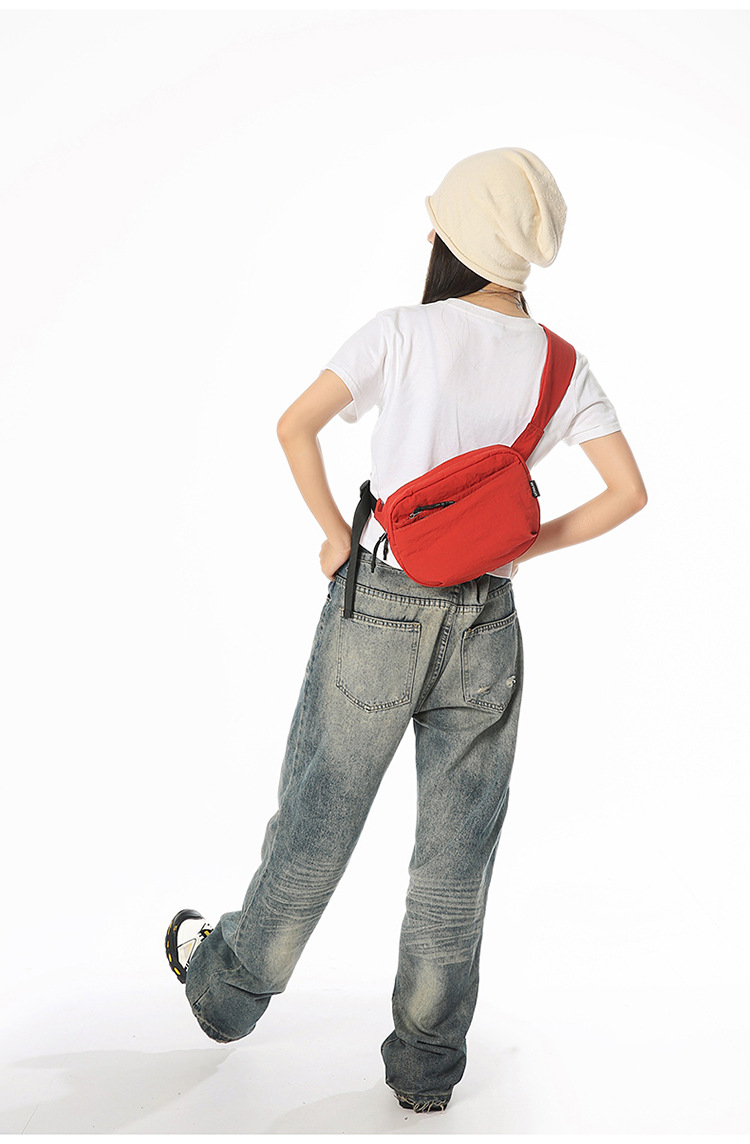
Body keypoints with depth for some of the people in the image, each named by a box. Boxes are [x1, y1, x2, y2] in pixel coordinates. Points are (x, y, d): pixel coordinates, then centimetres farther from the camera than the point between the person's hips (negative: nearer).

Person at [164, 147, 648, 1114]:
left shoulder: (404, 331, -6)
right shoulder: (562, 366, 3)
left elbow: (294, 426, -14)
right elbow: (629, 492, -1)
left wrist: (336, 534, -2)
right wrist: (530, 546, 6)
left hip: (378, 604, -2)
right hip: (487, 624, 2)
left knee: (317, 816, 13)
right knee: (456, 850, 11)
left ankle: (225, 987, 34)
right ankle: (426, 1062, 22)